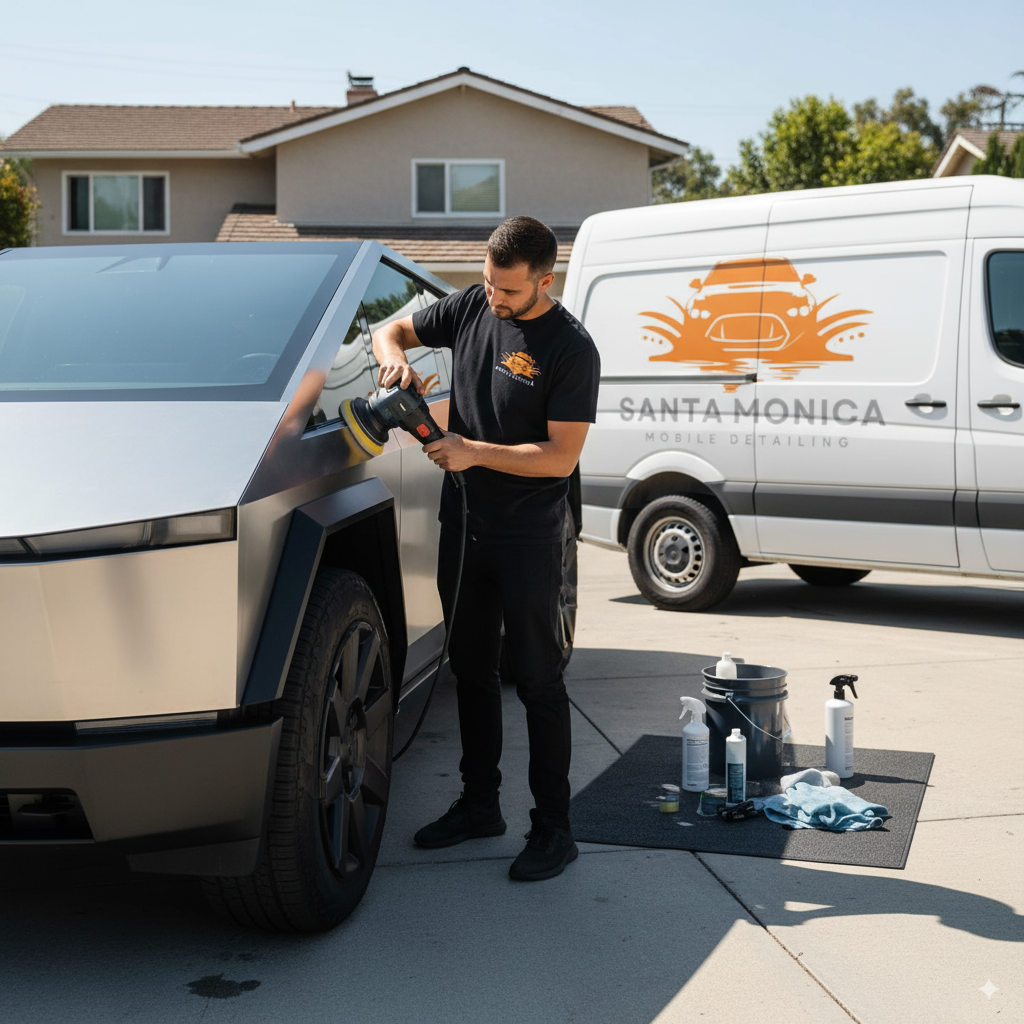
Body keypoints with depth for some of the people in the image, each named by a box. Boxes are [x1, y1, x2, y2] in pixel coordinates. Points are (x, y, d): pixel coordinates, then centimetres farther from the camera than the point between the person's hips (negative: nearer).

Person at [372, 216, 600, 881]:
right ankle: (479, 804, 29)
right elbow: (394, 330, 16)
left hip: (529, 539, -6)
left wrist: (474, 451, -21)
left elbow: (562, 455, -17)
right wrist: (394, 358, -7)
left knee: (537, 678, -1)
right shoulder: (471, 307, 4)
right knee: (471, 670, 15)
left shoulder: (571, 348, -14)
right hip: (463, 525, 7)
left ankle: (554, 827, 8)